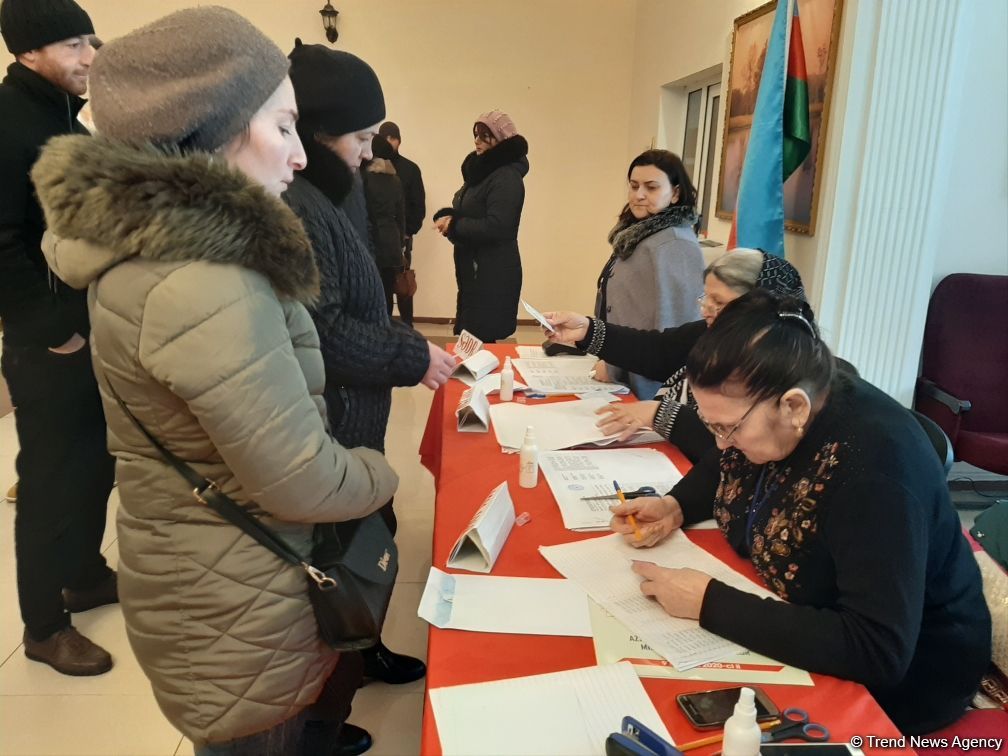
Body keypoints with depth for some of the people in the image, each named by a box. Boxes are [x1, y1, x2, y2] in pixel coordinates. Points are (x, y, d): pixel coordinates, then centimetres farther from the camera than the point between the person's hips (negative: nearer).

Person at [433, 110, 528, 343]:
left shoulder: (507, 177, -15)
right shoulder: (482, 170, 15)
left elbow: (495, 227, -24)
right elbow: (467, 213, 18)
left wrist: (453, 225, -13)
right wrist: (446, 216, -5)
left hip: (493, 273, -9)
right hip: (474, 269, 9)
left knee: (480, 340, -7)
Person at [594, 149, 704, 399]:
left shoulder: (673, 246, -19)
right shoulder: (640, 234, 11)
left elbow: (668, 328, -24)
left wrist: (615, 368, -17)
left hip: (645, 387, -9)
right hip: (623, 380, 9)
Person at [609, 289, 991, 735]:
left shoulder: (876, 464, -33)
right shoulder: (763, 409, -10)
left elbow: (878, 652, -37)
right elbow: (725, 468, 13)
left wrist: (708, 603, -35)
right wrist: (674, 506, -7)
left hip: (898, 678, -7)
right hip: (792, 621, 7)